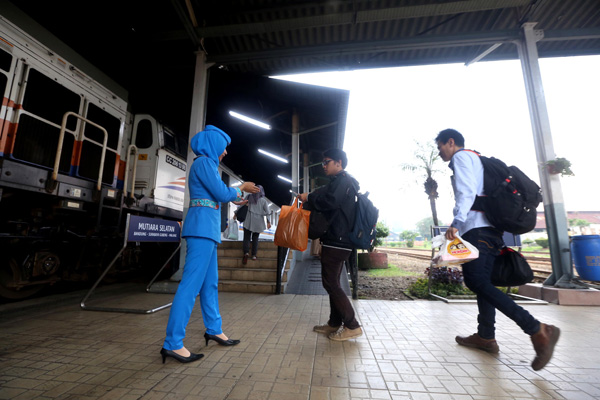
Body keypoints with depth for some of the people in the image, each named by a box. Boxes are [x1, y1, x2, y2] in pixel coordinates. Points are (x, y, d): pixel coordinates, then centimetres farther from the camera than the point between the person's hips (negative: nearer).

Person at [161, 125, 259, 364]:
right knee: (192, 284, -8)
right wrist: (242, 188, 5)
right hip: (203, 228, -10)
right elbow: (222, 194, -11)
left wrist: (240, 194, 30)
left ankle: (214, 330, 25)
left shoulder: (206, 164, 22)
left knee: (210, 282, 13)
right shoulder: (204, 162, -7)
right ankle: (172, 343, 1)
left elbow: (218, 195, 24)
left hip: (207, 229, 10)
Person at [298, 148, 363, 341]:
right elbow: (325, 197, 22)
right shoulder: (339, 182, 23)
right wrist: (310, 198, 7)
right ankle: (335, 323, 24)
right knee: (332, 282, 14)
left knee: (331, 283, -6)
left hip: (337, 241, -11)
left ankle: (352, 326, 4)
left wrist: (309, 198, -10)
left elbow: (330, 202, -24)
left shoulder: (343, 180, -10)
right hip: (336, 240, 11)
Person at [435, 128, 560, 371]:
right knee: (481, 282, 9)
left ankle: (537, 330, -15)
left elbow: (467, 192, -17)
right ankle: (486, 337, 14)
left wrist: (456, 222, -27)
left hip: (476, 228, -10)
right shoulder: (477, 160, 28)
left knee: (476, 282, -14)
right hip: (490, 229, 10)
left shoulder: (461, 157, 0)